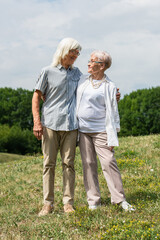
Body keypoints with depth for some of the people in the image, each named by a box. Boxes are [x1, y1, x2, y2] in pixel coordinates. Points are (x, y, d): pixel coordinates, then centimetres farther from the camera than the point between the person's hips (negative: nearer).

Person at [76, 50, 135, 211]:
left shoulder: (109, 86, -3)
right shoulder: (82, 80, 10)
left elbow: (112, 113, -3)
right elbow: (75, 100, 22)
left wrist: (112, 138, -8)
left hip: (100, 130, -4)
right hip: (82, 130, 4)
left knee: (109, 162, -7)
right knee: (88, 164, 4)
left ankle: (120, 199, 2)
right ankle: (93, 200, 11)